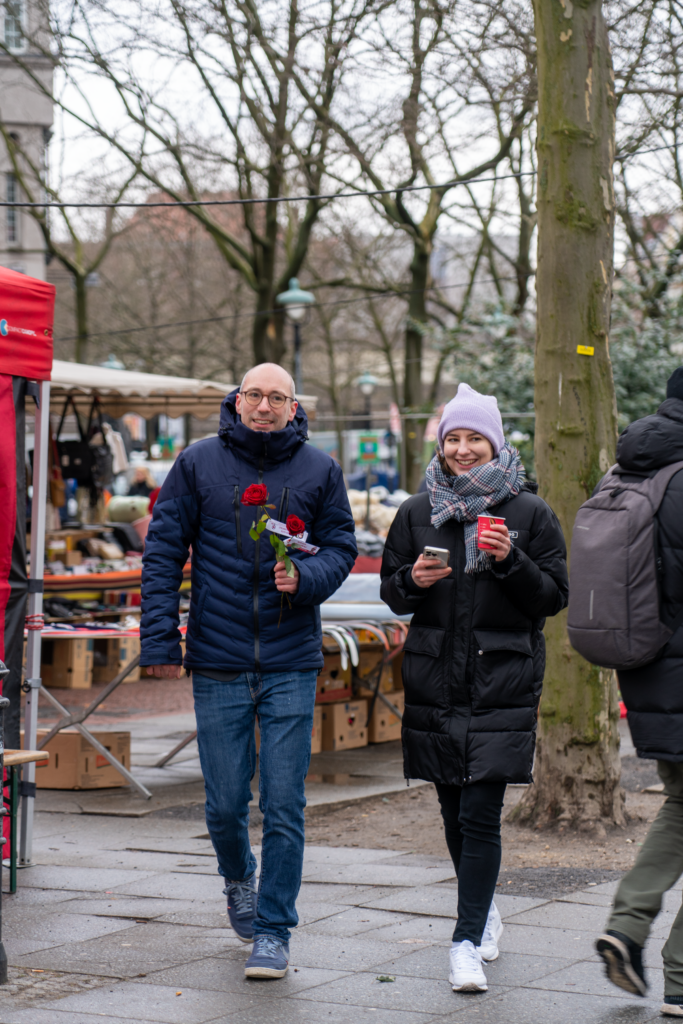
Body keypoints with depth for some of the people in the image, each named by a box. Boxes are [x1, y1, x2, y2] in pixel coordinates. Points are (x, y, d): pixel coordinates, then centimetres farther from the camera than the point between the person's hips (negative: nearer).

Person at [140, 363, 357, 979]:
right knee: (225, 803, 6)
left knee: (283, 806, -2)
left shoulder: (319, 471, 5)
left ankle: (274, 931, 7)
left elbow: (341, 548, 8)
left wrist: (304, 577, -14)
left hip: (292, 665, 0)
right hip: (217, 663, 0)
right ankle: (239, 881, 37)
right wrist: (160, 639, -4)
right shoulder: (198, 465, 3)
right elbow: (164, 552, 3)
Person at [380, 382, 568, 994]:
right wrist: (414, 581, -8)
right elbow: (392, 593, 14)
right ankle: (485, 913, 33)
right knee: (455, 812, 12)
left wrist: (511, 561, -16)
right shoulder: (417, 513, 9)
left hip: (503, 684, -3)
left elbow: (554, 597, 1)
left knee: (481, 815, -10)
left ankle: (468, 941, -7)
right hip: (436, 684, 3)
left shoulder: (530, 513, 1)